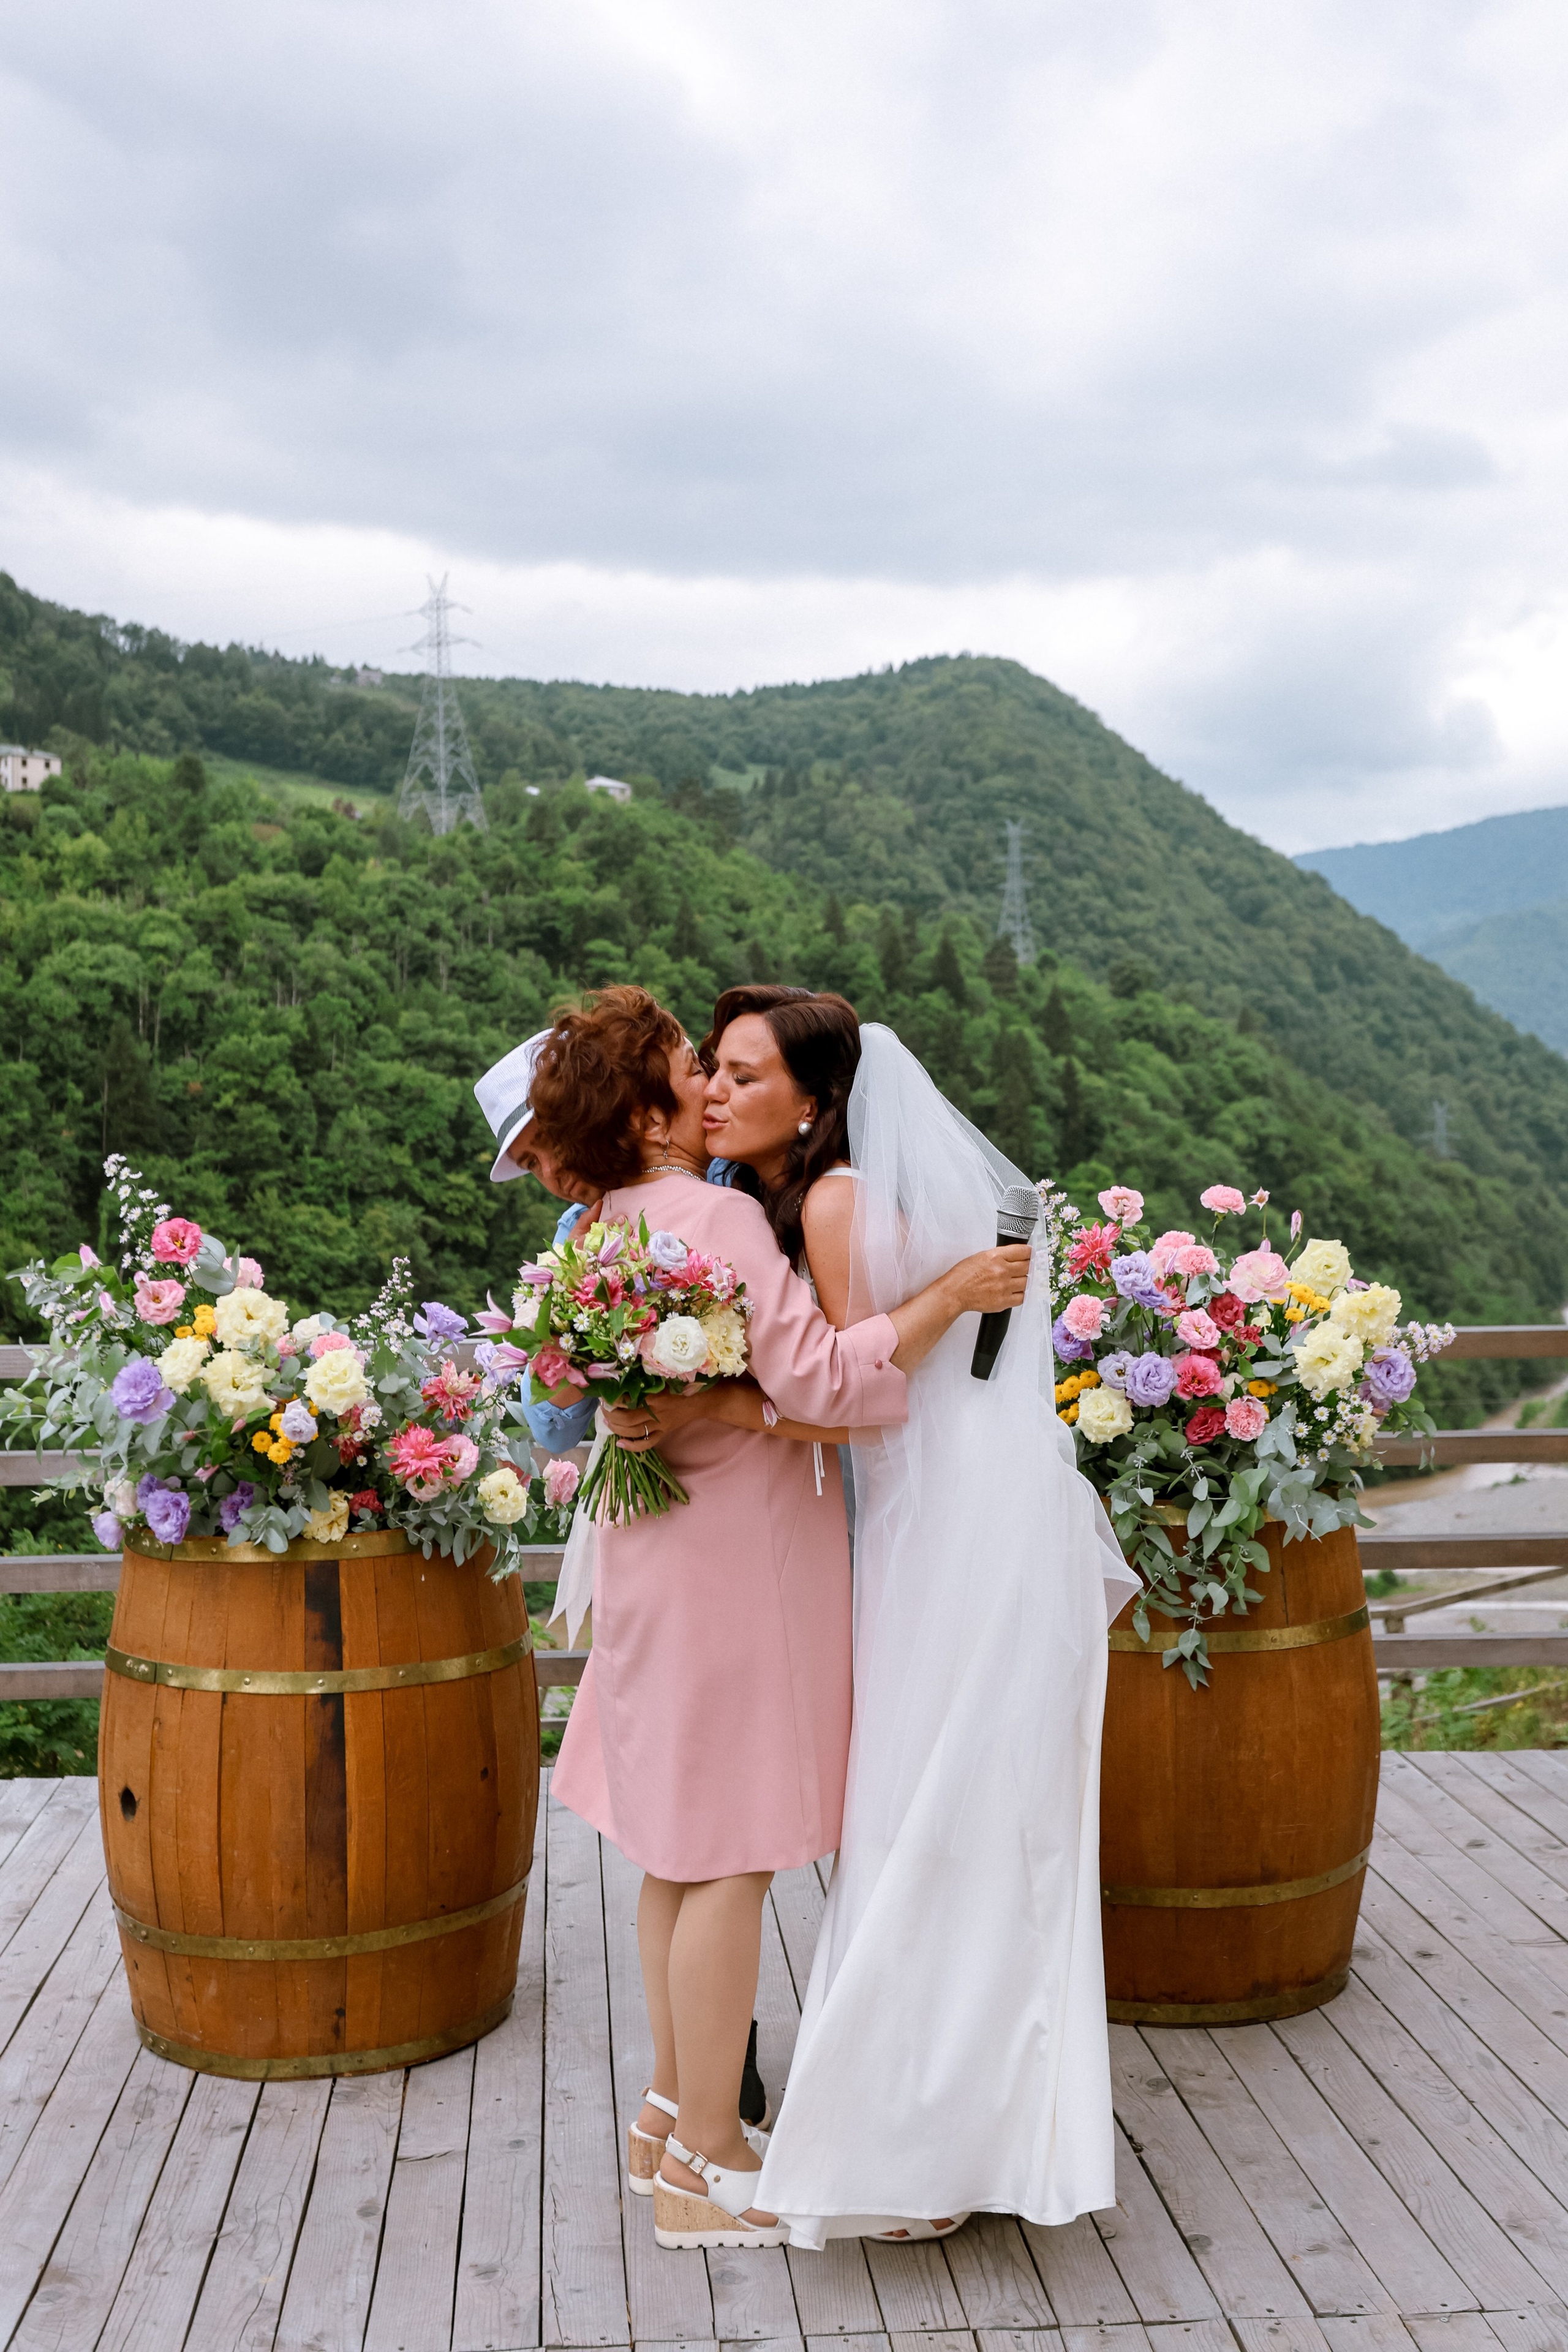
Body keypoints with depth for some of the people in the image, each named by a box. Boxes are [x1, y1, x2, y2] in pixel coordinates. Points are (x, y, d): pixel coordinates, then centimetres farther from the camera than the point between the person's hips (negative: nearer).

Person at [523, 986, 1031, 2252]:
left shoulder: (613, 1224, 8)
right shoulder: (719, 1218, -20)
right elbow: (820, 1380, -26)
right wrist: (951, 1292, -21)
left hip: (665, 1547, 10)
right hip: (736, 1549, -10)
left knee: (682, 1845, 18)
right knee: (729, 1856, 0)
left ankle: (677, 2107, 32)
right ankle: (705, 2165, 10)